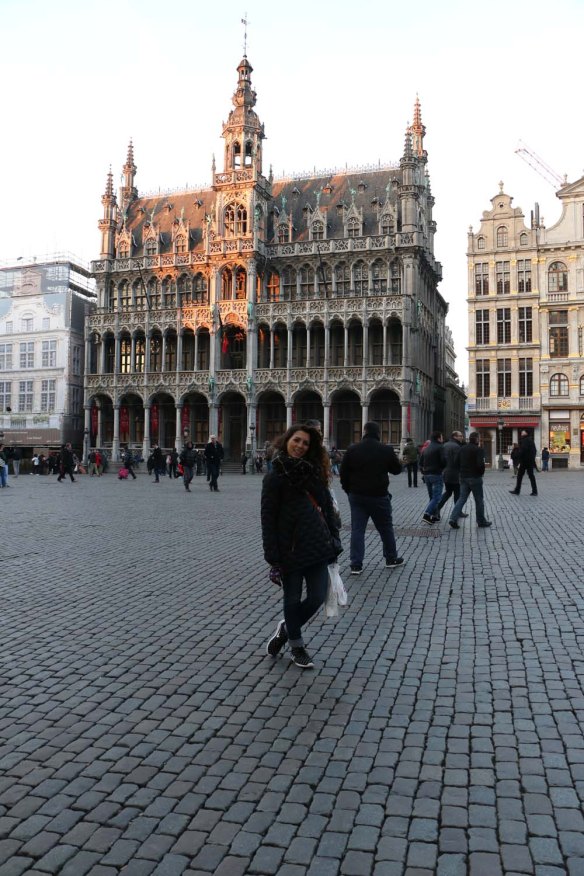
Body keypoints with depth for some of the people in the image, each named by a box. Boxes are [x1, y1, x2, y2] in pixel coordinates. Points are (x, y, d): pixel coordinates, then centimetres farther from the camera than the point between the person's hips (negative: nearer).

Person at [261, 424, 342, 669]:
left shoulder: (315, 473, 9)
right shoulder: (275, 477, -6)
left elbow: (327, 508, 12)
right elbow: (268, 518, -9)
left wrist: (333, 541, 7)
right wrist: (273, 556, -13)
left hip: (317, 547, 5)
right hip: (291, 550, -4)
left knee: (317, 597, 5)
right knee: (293, 600, 10)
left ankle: (286, 628, 32)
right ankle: (297, 647, 31)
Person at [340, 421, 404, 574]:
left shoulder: (352, 450, -4)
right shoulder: (386, 450, -8)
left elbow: (343, 473, 0)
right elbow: (397, 469, 4)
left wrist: (349, 490, 13)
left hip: (357, 496, 2)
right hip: (379, 496, -1)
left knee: (357, 529, 5)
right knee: (385, 528, 14)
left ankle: (356, 564, 2)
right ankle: (391, 559, 28)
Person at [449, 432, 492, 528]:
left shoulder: (462, 448, 8)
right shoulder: (479, 449, -13)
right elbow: (480, 464, -22)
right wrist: (481, 473, -3)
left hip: (463, 477, 6)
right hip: (475, 477, -6)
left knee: (462, 498, 8)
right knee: (479, 500, 8)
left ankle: (453, 518, -6)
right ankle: (481, 521, 17)